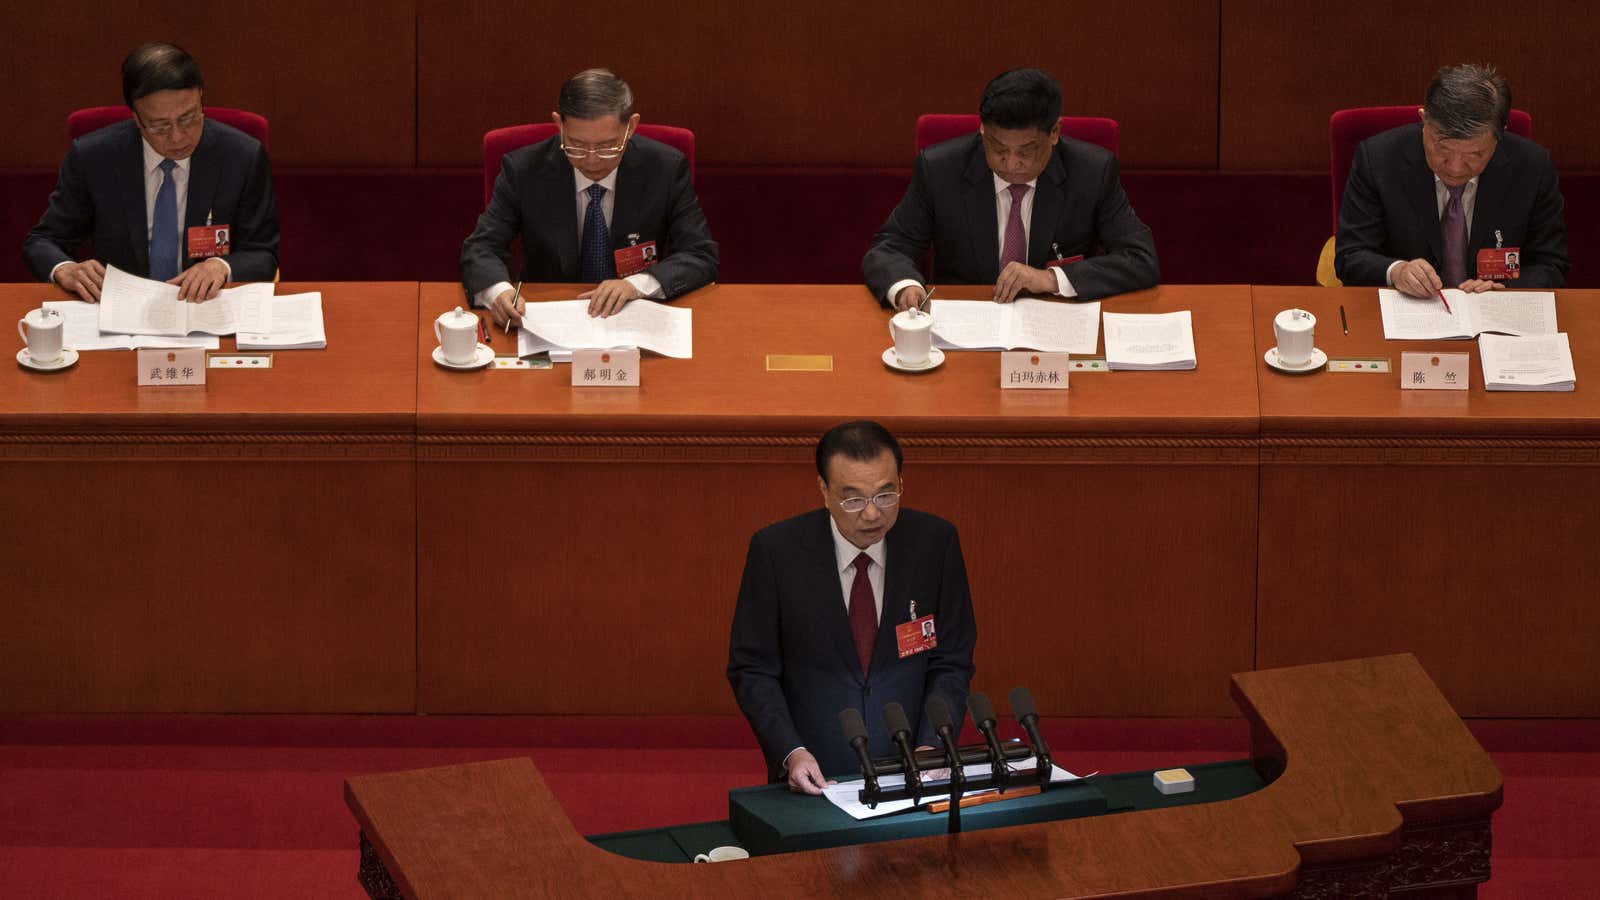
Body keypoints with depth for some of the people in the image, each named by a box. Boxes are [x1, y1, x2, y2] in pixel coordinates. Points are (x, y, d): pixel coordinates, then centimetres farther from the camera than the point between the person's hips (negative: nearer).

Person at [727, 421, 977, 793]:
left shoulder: (935, 542, 1)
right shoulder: (777, 550, -4)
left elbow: (951, 662, 7)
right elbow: (752, 669, 1)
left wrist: (931, 747, -8)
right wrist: (790, 752, -13)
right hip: (814, 777, -1)